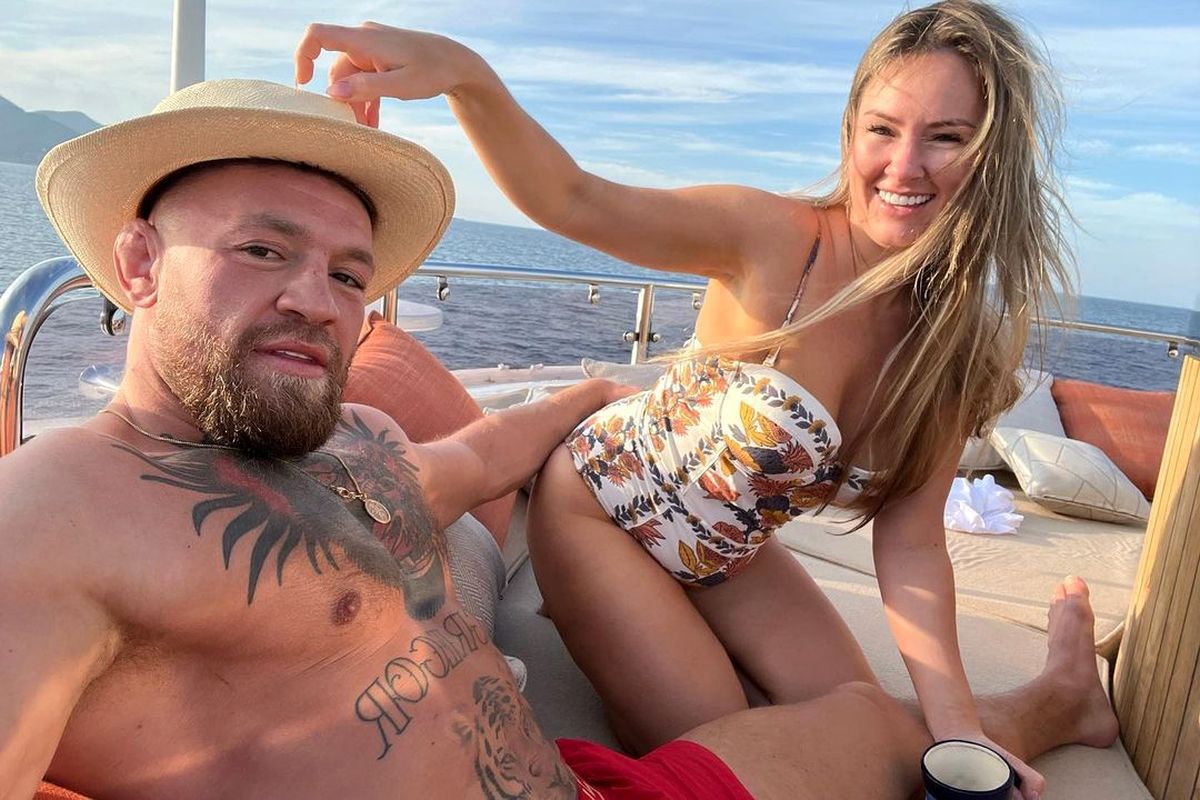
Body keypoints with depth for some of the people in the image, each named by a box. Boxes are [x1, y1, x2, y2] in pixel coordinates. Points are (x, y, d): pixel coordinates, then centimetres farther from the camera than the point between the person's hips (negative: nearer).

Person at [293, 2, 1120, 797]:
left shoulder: (961, 344, -12)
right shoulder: (772, 239, -28)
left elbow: (911, 541, -12)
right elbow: (574, 200, -39)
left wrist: (956, 724, -21)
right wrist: (464, 73, -58)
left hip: (731, 552, 4)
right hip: (602, 513, -4)